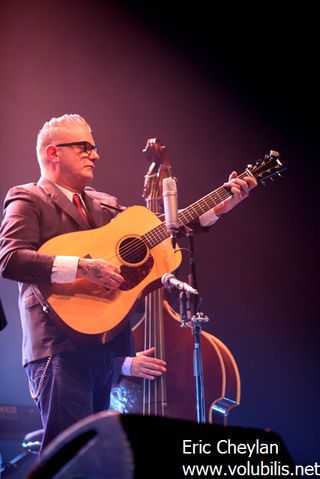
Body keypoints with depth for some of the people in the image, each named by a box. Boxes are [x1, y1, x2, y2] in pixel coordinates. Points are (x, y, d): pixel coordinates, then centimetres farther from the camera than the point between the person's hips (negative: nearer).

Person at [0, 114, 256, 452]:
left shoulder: (104, 205, 20)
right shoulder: (28, 199, 0)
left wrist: (223, 206, 9)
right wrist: (82, 267, -23)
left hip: (108, 350, 7)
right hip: (63, 349, -7)